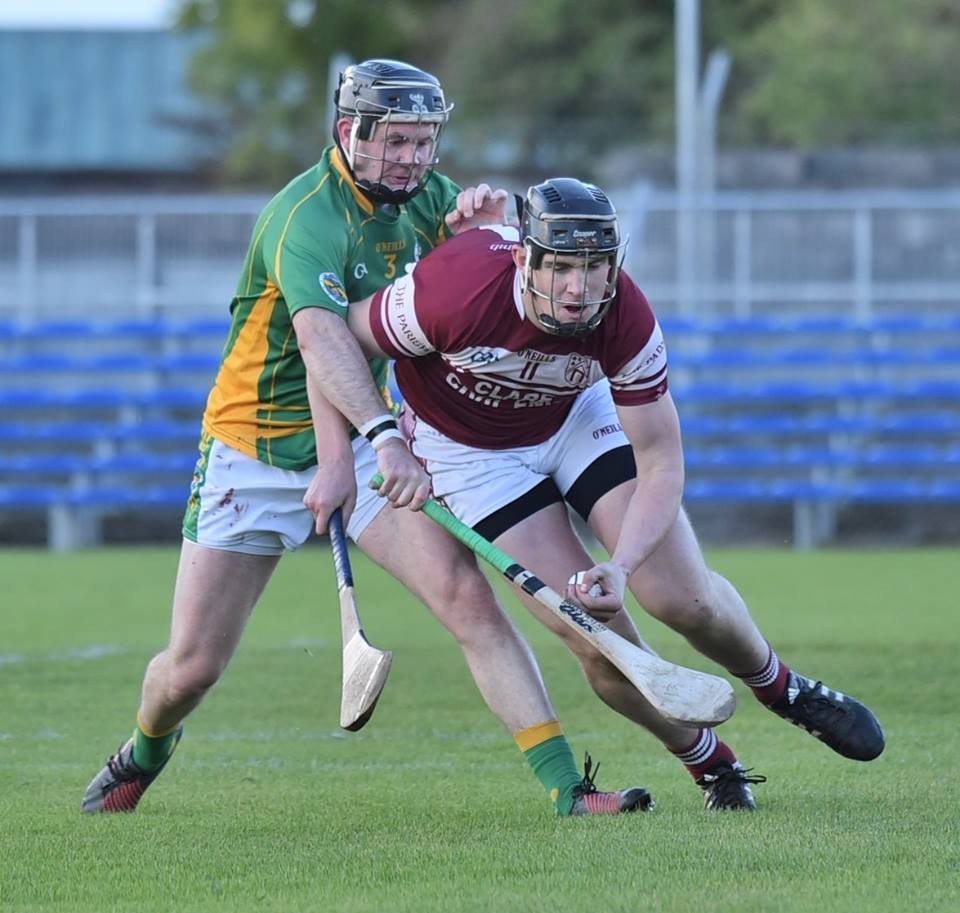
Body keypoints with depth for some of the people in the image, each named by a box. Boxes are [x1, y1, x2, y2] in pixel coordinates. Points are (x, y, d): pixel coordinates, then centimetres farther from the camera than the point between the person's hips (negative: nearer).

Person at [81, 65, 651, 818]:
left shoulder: (425, 194, 0)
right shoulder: (308, 216, -23)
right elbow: (323, 340, -41)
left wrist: (489, 229, -20)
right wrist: (385, 439, -57)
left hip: (362, 441, 4)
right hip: (256, 448, -4)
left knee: (468, 596, -18)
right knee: (192, 668, 1)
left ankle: (564, 786, -21)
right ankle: (146, 751, 36)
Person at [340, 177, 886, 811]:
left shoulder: (627, 320, -30)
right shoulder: (456, 290, -38)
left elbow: (660, 462, -23)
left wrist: (620, 565, -36)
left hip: (578, 417, 2)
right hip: (467, 445, -2)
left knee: (684, 597, -8)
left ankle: (785, 689, 26)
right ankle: (713, 766, 13)